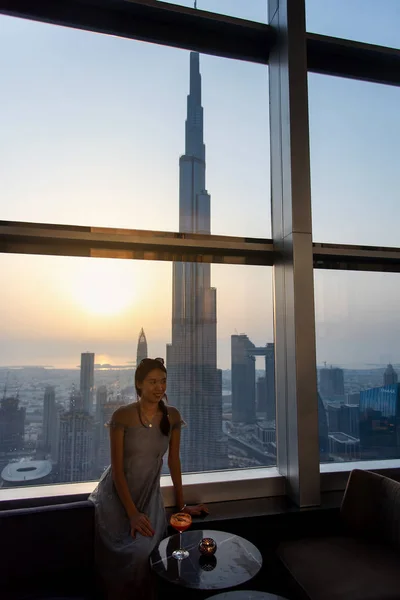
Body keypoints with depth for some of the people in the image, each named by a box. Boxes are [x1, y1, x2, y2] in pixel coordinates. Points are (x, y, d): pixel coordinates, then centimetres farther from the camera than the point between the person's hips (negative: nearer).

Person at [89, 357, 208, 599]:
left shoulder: (172, 416, -7)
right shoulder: (122, 416, -19)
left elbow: (174, 460, 2)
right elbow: (117, 468, -15)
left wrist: (182, 504, 5)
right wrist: (132, 513, -18)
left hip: (149, 493, 2)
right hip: (117, 495, -2)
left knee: (146, 551, -19)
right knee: (124, 553, -17)